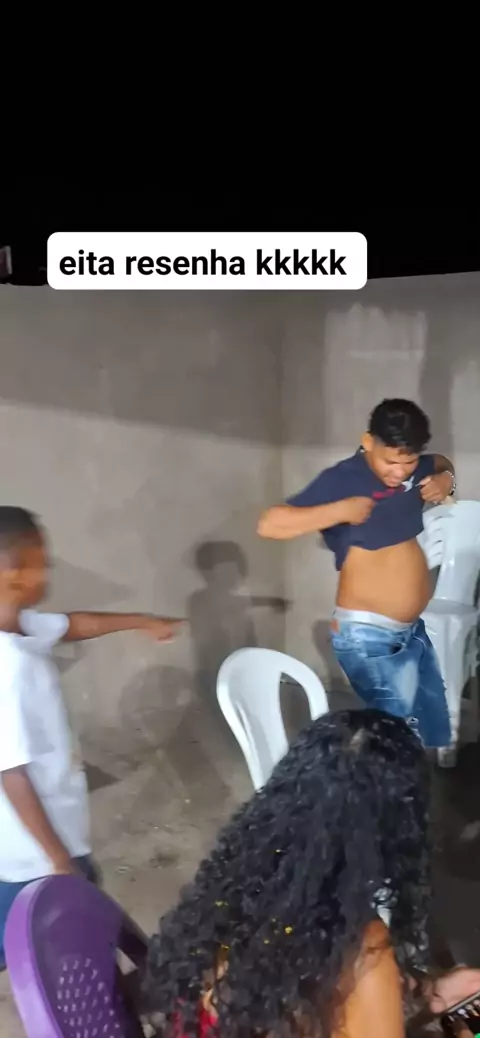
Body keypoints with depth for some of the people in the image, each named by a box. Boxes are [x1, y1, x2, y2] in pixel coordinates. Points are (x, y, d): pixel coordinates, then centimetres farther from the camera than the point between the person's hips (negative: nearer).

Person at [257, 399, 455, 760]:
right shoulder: (341, 480, -20)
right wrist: (341, 510, -31)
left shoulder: (411, 470, 0)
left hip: (412, 629, 8)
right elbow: (269, 524, -27)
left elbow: (441, 462, 25)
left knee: (433, 724, 28)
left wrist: (445, 479, 2)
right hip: (368, 636, -8)